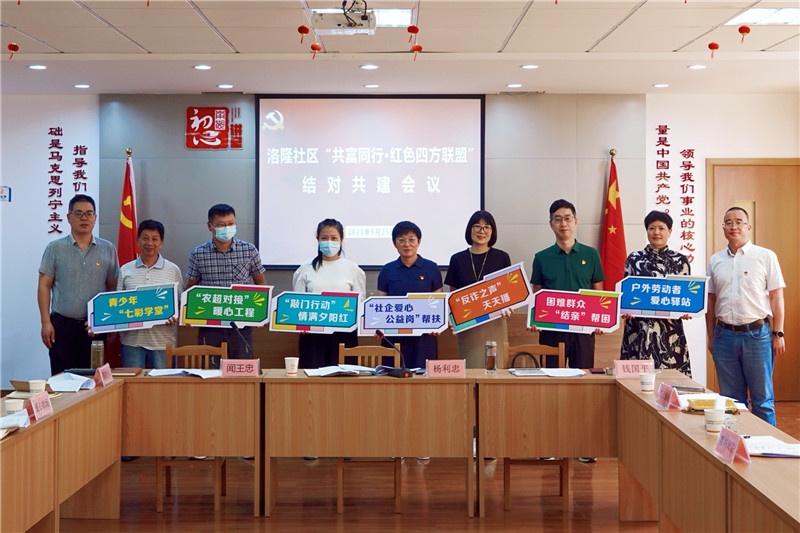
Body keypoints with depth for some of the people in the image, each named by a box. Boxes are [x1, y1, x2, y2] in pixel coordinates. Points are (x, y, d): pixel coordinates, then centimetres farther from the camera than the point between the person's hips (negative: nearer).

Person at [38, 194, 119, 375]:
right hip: (62, 325, -1)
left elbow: (113, 288, 9)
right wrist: (46, 322, -6)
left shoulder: (108, 249, 6)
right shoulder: (55, 248, 2)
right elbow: (44, 287, 2)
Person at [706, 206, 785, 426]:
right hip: (724, 335, 3)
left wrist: (778, 334, -5)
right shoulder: (716, 260, 9)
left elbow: (777, 297, -1)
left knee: (762, 398, 4)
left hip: (757, 334, -3)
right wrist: (711, 336, 12)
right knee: (731, 398, 11)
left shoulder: (766, 256, -1)